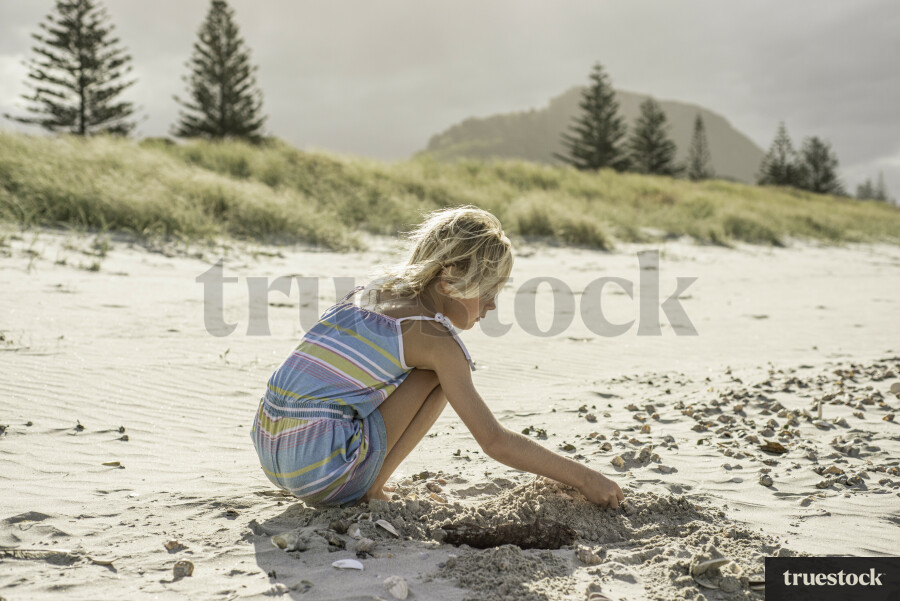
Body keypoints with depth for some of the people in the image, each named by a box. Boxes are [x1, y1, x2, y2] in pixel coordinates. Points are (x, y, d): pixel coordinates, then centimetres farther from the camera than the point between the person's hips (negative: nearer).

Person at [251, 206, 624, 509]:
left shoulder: (371, 291, 14)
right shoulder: (435, 338, -8)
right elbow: (494, 441, -9)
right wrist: (583, 478, -2)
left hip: (268, 449, 8)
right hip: (323, 475, -8)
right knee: (440, 374, -1)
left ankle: (365, 485, 14)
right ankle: (370, 490, 1)